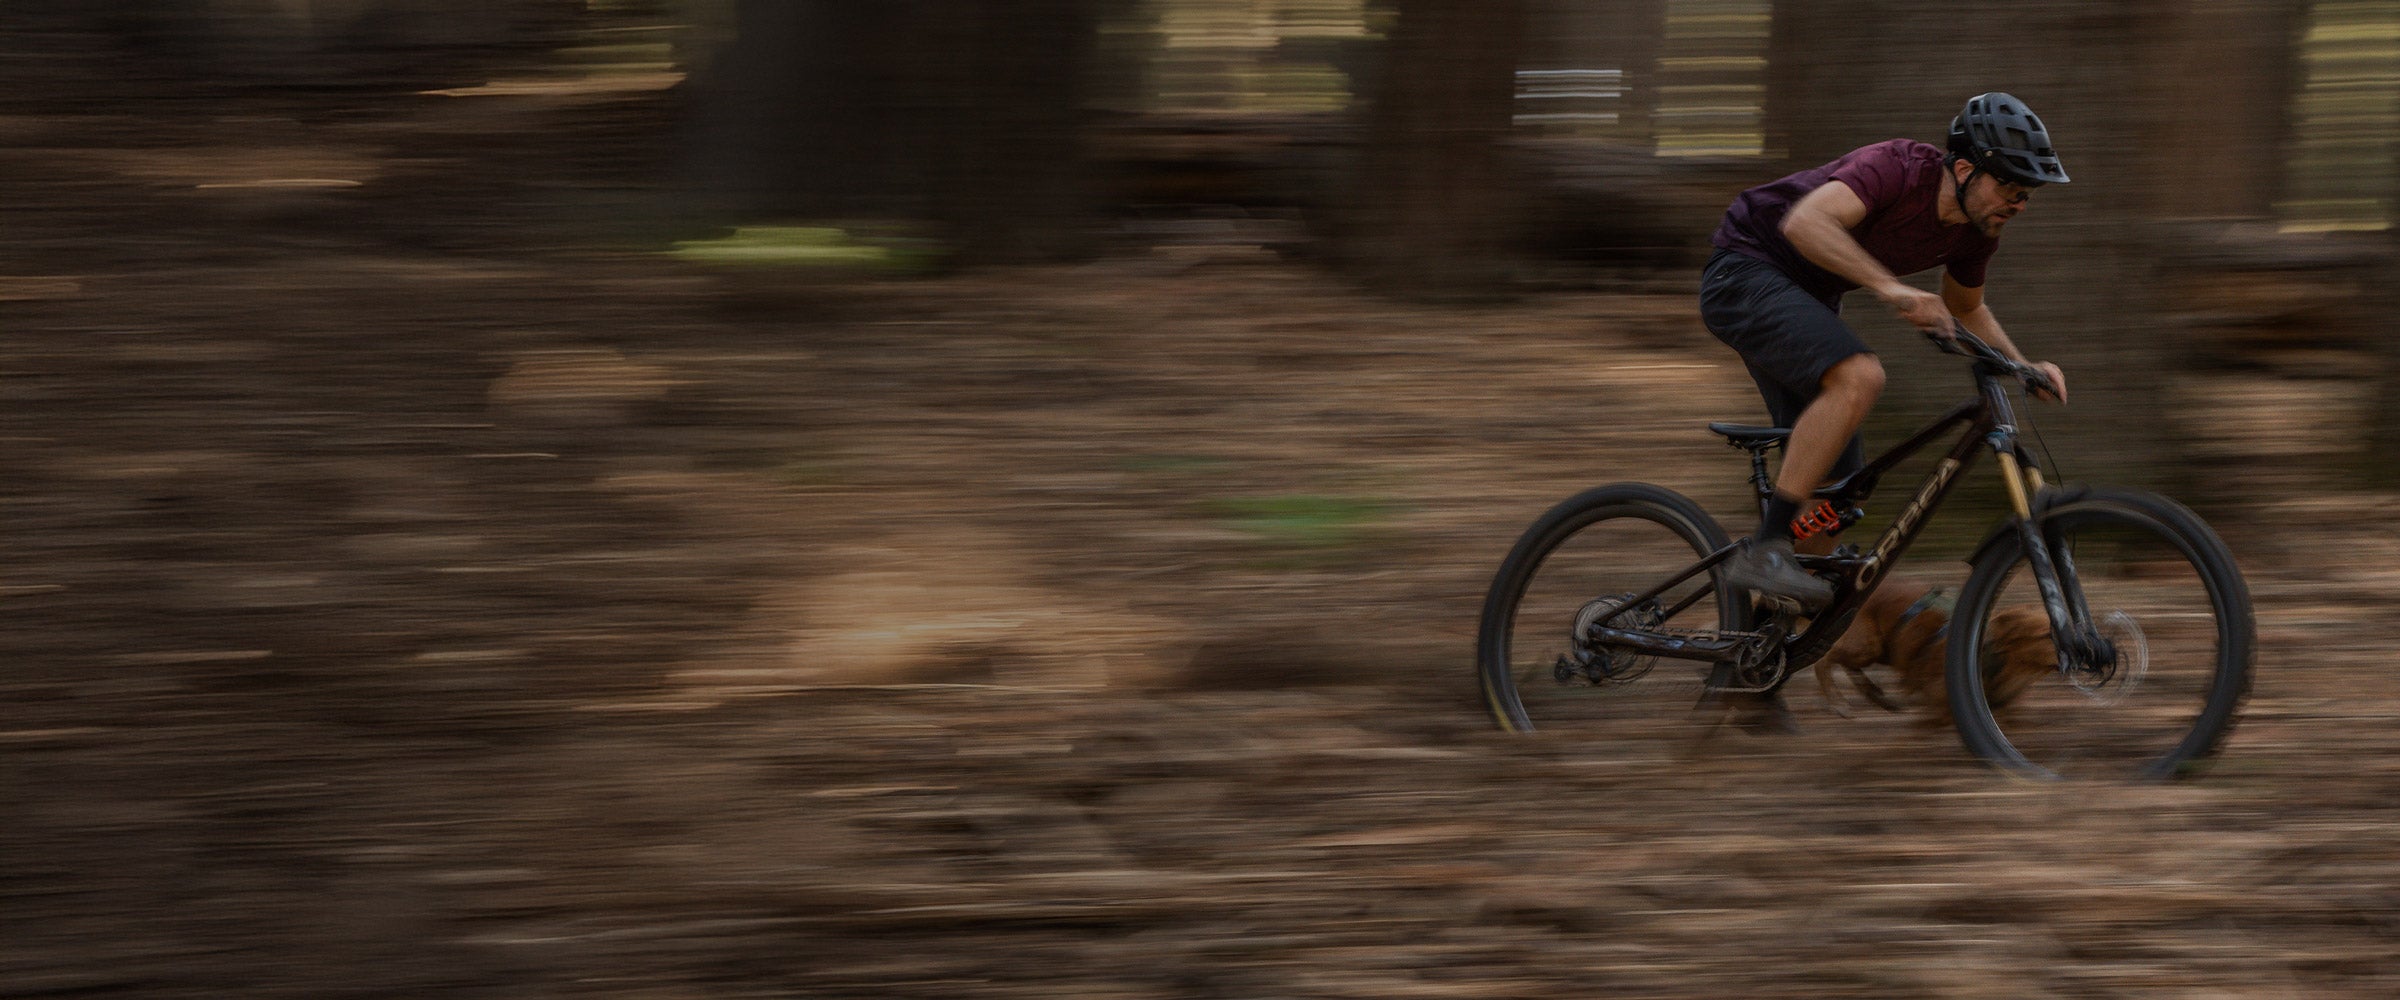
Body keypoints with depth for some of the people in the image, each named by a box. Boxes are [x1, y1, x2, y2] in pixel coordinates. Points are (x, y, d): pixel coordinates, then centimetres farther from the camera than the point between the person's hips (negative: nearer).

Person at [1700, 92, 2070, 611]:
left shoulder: (1977, 228, -2)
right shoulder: (1898, 167, -27)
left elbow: (1966, 308, 19)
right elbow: (1805, 222, -43)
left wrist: (2024, 367, 3)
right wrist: (1891, 287, -51)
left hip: (1807, 296, 9)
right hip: (1747, 271, -9)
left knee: (1837, 484, 4)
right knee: (1858, 377, -33)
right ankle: (1762, 550, -31)